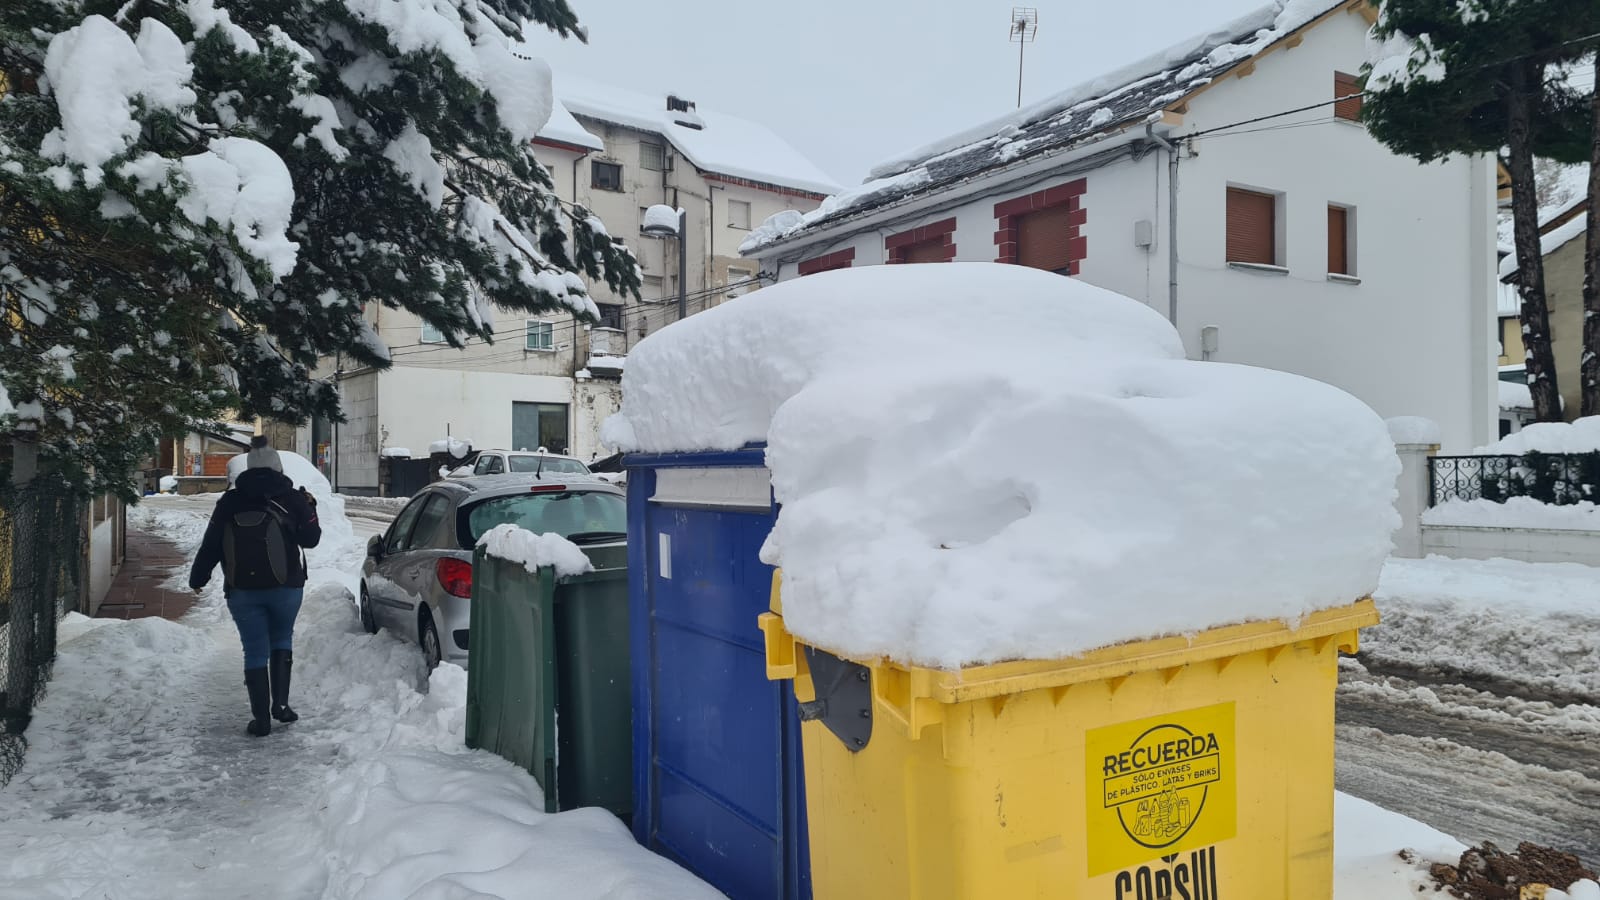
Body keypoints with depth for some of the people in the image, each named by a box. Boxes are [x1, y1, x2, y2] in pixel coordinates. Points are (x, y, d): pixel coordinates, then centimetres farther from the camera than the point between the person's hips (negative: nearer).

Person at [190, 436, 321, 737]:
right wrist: (309, 507, 16)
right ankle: (280, 703, 7)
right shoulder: (290, 498, -1)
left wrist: (197, 578, 19)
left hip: (242, 590, 1)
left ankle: (261, 718, 3)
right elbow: (310, 538, 2)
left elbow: (211, 545, 7)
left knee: (255, 651, 6)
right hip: (285, 586, -1)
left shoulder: (230, 501, 5)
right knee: (282, 638, 19)